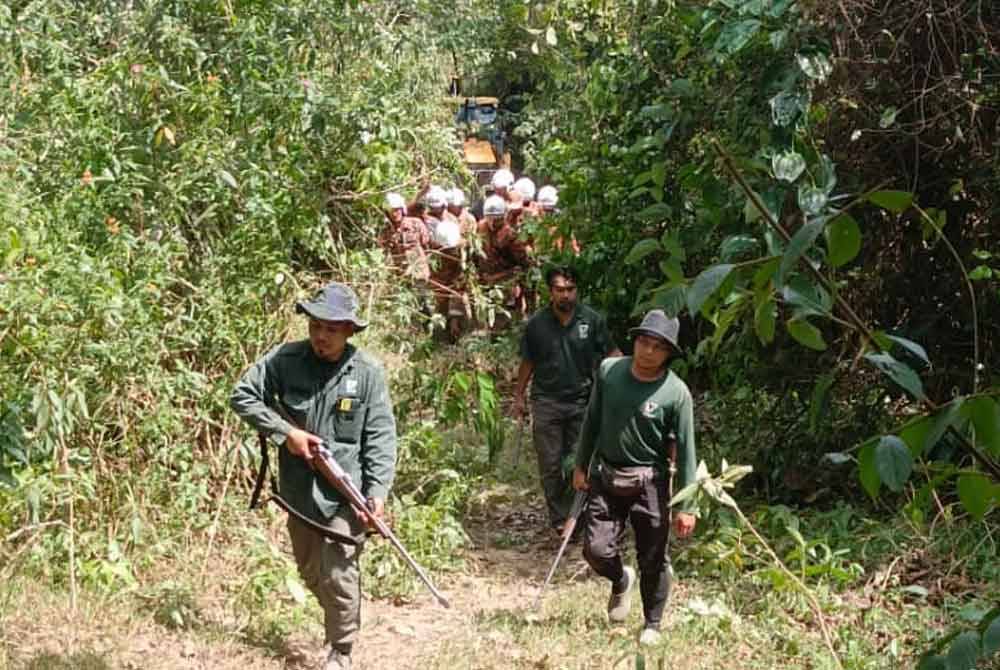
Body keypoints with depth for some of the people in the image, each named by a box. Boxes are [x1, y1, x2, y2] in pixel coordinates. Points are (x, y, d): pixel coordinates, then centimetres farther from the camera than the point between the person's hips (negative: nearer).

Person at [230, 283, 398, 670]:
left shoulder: (367, 372, -10)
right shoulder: (285, 360, -7)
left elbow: (381, 438, -8)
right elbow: (242, 396, -3)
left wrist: (378, 492, -17)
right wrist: (285, 431, -13)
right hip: (298, 491, 3)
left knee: (338, 576, -5)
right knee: (310, 573, 20)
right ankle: (340, 617, 46)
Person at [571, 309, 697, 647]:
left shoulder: (676, 393, -15)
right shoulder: (608, 371, -5)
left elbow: (685, 450, -10)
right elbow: (592, 420, 9)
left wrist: (686, 506, -10)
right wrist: (581, 465, 12)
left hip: (649, 482, -2)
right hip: (606, 476, 3)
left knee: (653, 560, 6)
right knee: (596, 549, -2)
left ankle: (652, 625, 29)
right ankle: (621, 580, 33)